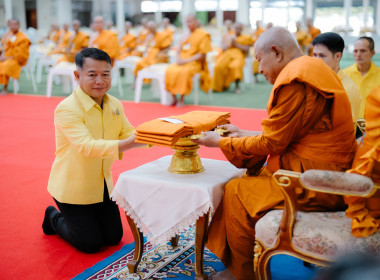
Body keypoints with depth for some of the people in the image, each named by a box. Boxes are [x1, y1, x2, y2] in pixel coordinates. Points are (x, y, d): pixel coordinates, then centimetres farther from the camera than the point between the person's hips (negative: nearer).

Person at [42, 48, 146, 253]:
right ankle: (54, 218, 29)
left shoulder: (114, 105, -1)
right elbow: (87, 146, -37)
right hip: (72, 188, -6)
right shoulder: (67, 109, -25)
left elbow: (129, 134, -4)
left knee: (114, 237, 14)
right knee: (91, 244, 3)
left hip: (102, 186, 7)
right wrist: (130, 143, -48)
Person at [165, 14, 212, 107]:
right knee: (169, 70, -23)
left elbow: (202, 55, -8)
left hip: (195, 63, -6)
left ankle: (181, 100, -26)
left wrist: (187, 60, -16)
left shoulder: (203, 35, -1)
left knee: (184, 72, -36)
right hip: (181, 62, 6)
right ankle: (174, 99, -16)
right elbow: (179, 50, 20)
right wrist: (178, 59, -3)